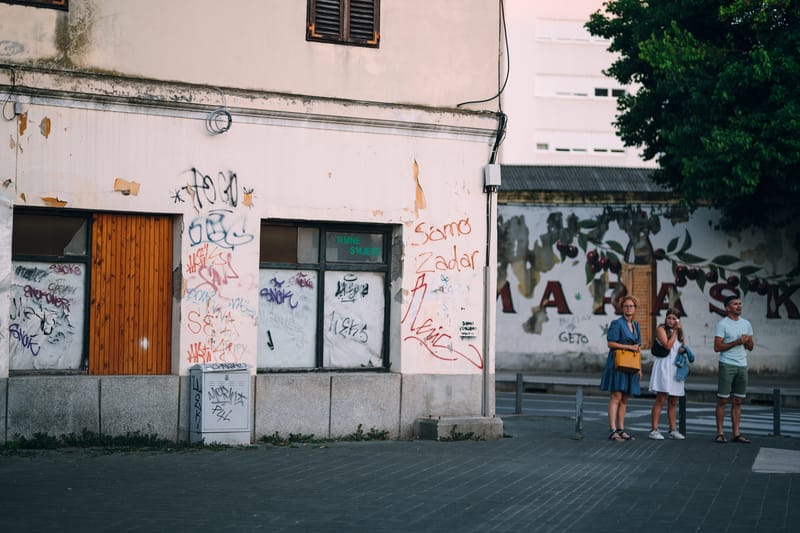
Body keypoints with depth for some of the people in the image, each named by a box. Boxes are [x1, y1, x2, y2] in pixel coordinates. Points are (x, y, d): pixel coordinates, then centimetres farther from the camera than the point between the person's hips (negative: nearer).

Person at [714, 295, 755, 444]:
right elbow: (717, 347, -11)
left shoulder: (746, 324, 13)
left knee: (738, 401, 6)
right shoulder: (722, 324, -5)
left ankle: (736, 433, 9)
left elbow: (751, 347, 17)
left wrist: (747, 342, -6)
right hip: (727, 365, -6)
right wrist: (736, 342, -16)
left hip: (742, 366, 6)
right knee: (722, 400, -2)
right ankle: (720, 433, 1)